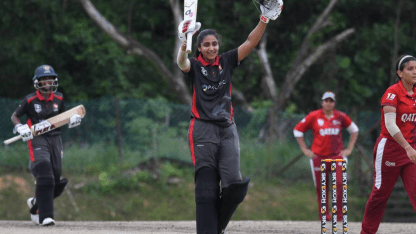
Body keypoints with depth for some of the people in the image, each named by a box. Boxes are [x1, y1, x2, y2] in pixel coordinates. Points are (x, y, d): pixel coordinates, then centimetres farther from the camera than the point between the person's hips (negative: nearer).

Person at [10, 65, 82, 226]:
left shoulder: (58, 99, 6)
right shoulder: (30, 100, -5)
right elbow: (15, 116, 4)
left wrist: (72, 120, 0)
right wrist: (20, 128, -15)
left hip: (55, 139, 5)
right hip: (37, 140, -5)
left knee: (56, 178, 5)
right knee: (45, 177, -18)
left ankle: (36, 203, 32)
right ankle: (45, 216, -19)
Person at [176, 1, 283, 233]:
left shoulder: (227, 61, 13)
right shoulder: (195, 65, 3)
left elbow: (250, 43, 5)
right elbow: (182, 63, -20)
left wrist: (265, 20, -9)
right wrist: (184, 44, -42)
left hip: (227, 129, 3)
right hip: (203, 129, -3)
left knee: (234, 185, -11)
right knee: (207, 188, -10)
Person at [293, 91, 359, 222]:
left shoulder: (340, 117, 4)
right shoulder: (314, 116, 0)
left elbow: (354, 130, 19)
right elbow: (297, 130, 9)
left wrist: (349, 149, 12)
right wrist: (305, 150, 4)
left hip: (337, 155, 0)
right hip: (318, 157, 0)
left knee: (340, 184, -15)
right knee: (321, 188, 2)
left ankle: (339, 216, -6)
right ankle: (324, 216, 15)